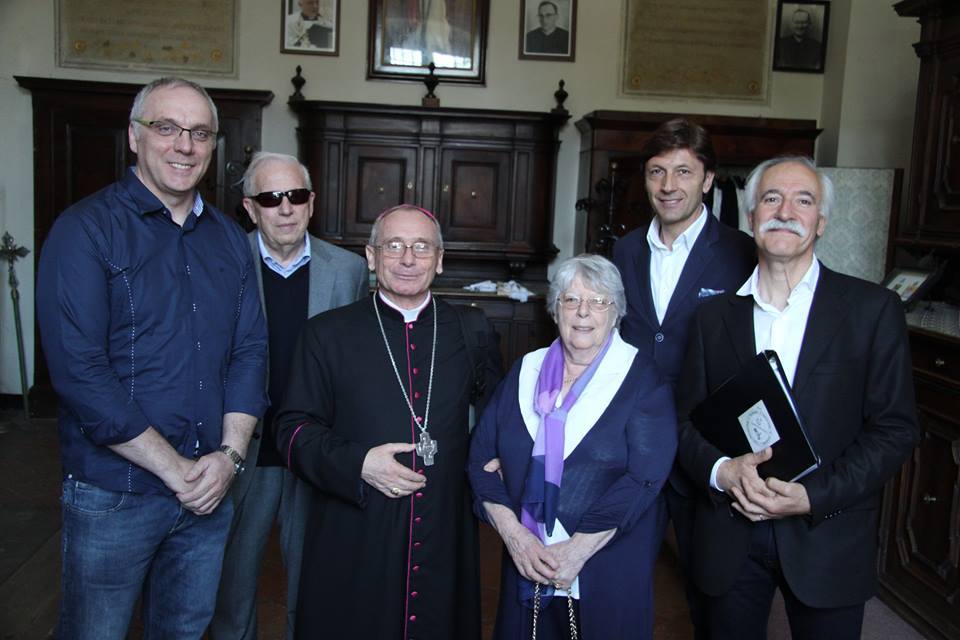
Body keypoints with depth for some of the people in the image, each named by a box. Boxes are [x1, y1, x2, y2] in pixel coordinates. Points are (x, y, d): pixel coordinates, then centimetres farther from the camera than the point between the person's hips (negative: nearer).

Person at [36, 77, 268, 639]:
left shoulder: (229, 239, 7)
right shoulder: (86, 230, -10)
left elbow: (250, 351, 5)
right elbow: (79, 370, -18)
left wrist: (230, 454, -9)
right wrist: (175, 469, -17)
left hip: (211, 488, 5)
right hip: (113, 493, -4)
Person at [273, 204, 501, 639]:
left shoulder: (472, 334, 6)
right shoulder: (327, 333, 1)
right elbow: (293, 429, -1)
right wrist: (356, 463, -15)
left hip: (445, 544, 2)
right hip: (352, 545, -1)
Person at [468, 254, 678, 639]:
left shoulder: (642, 378, -5)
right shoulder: (527, 371, 6)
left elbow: (646, 475, -14)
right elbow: (483, 456, 2)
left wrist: (578, 549, -18)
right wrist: (513, 533, -12)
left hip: (610, 573, -3)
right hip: (526, 566, 3)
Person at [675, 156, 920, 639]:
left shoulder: (872, 308, -3)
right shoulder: (715, 314, 4)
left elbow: (895, 428, -5)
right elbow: (688, 420, 5)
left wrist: (814, 496, -16)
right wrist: (723, 471, -15)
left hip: (828, 540, -2)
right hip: (729, 539, 2)